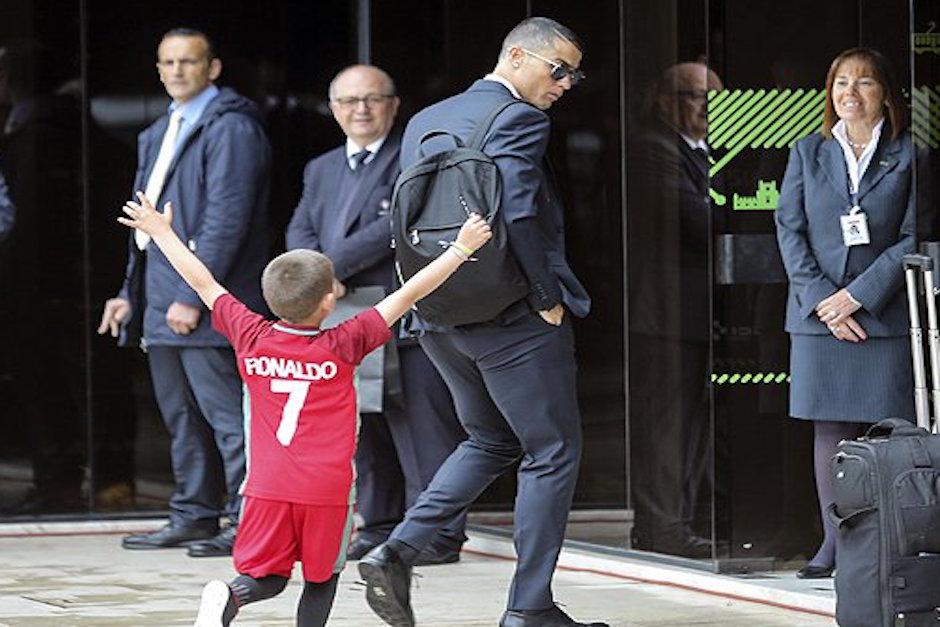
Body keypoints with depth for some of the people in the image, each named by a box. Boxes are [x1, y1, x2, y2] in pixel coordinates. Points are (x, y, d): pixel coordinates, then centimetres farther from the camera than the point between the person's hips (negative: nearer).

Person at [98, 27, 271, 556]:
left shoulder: (230, 128, -9)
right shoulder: (159, 134, 20)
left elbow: (226, 219, -17)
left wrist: (193, 296, -21)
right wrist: (131, 293, 18)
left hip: (204, 303, -9)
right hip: (162, 304, 10)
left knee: (226, 415, -9)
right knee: (182, 418, 13)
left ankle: (248, 522, -8)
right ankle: (194, 517, 19)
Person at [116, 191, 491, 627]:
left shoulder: (252, 339, 1)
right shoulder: (342, 346, -6)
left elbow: (202, 283, 12)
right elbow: (407, 295, -2)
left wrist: (161, 232, 23)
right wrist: (460, 250, 5)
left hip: (268, 486, 2)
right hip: (327, 489, -2)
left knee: (267, 576, 7)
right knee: (322, 575, 13)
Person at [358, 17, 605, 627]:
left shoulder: (425, 122, 13)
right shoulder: (517, 119, -12)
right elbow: (517, 214, -24)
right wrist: (548, 298, -14)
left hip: (440, 318, 8)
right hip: (513, 318, -8)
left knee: (491, 440, 24)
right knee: (553, 453, 4)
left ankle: (398, 552, 8)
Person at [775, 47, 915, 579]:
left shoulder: (907, 155, 4)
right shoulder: (808, 153, 12)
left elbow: (912, 237, -2)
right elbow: (790, 230, 6)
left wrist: (857, 295, -10)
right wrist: (822, 301, -7)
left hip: (883, 314, -2)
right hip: (818, 313, 3)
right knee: (831, 430, 3)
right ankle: (836, 542, 7)